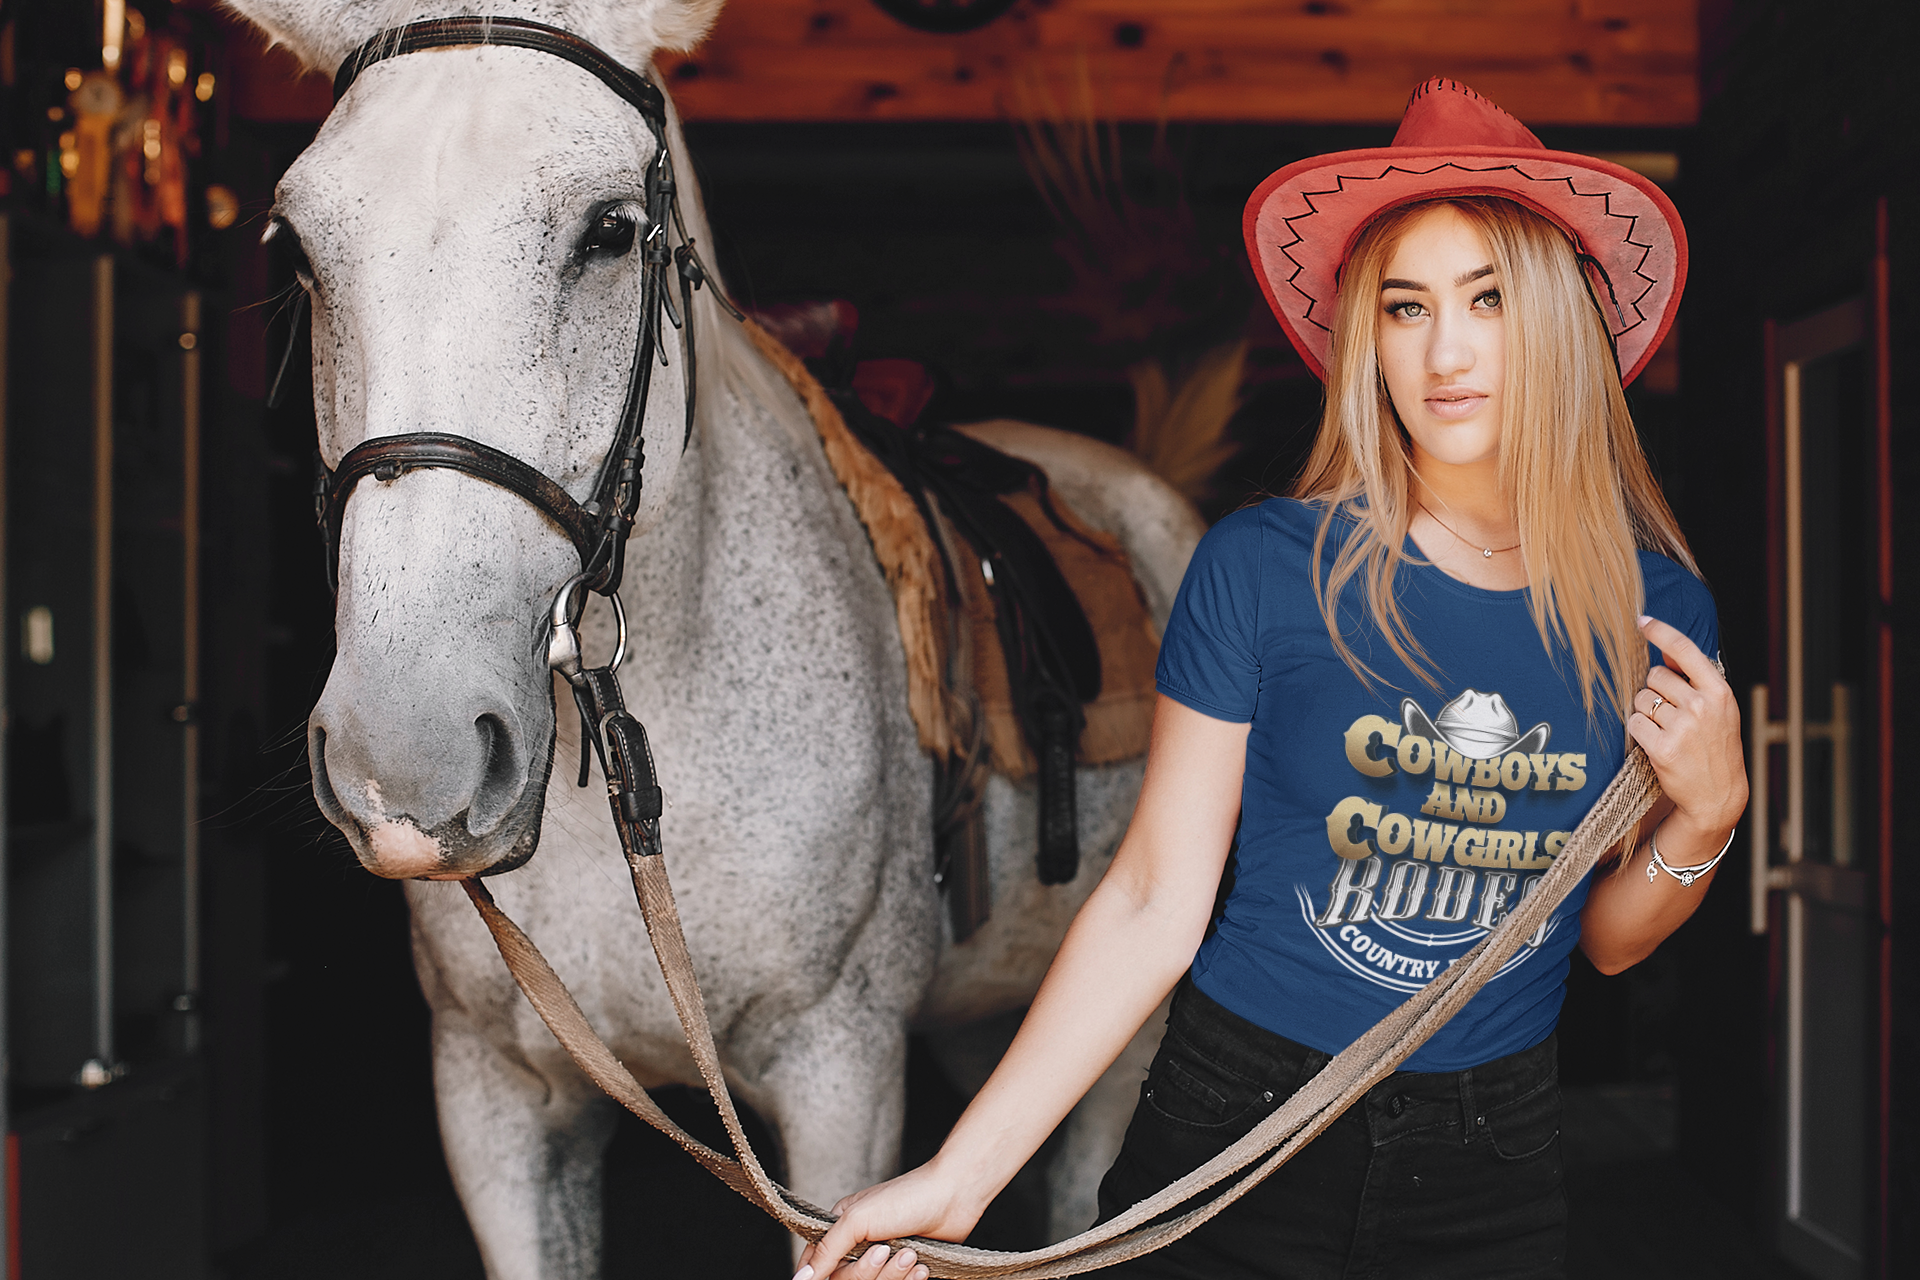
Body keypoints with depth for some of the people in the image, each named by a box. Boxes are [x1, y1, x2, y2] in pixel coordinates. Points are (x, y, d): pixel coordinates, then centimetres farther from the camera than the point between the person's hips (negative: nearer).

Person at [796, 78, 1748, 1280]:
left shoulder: (1659, 609, -5)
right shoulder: (1261, 569, -14)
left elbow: (1607, 941, 7)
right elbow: (1154, 906, -13)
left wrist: (1707, 817, -12)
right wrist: (957, 1176, -19)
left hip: (1494, 1172, 3)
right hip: (1235, 1128, -2)